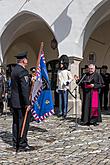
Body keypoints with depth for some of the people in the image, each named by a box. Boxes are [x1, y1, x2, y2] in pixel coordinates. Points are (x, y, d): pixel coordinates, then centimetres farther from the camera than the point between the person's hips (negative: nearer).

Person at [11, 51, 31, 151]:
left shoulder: (14, 70, 13)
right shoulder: (23, 71, -17)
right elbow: (25, 89, -23)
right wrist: (27, 103, -23)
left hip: (14, 101, 9)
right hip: (21, 102, -9)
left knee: (16, 122, 14)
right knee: (24, 123, -2)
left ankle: (16, 142, 22)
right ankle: (22, 144, 3)